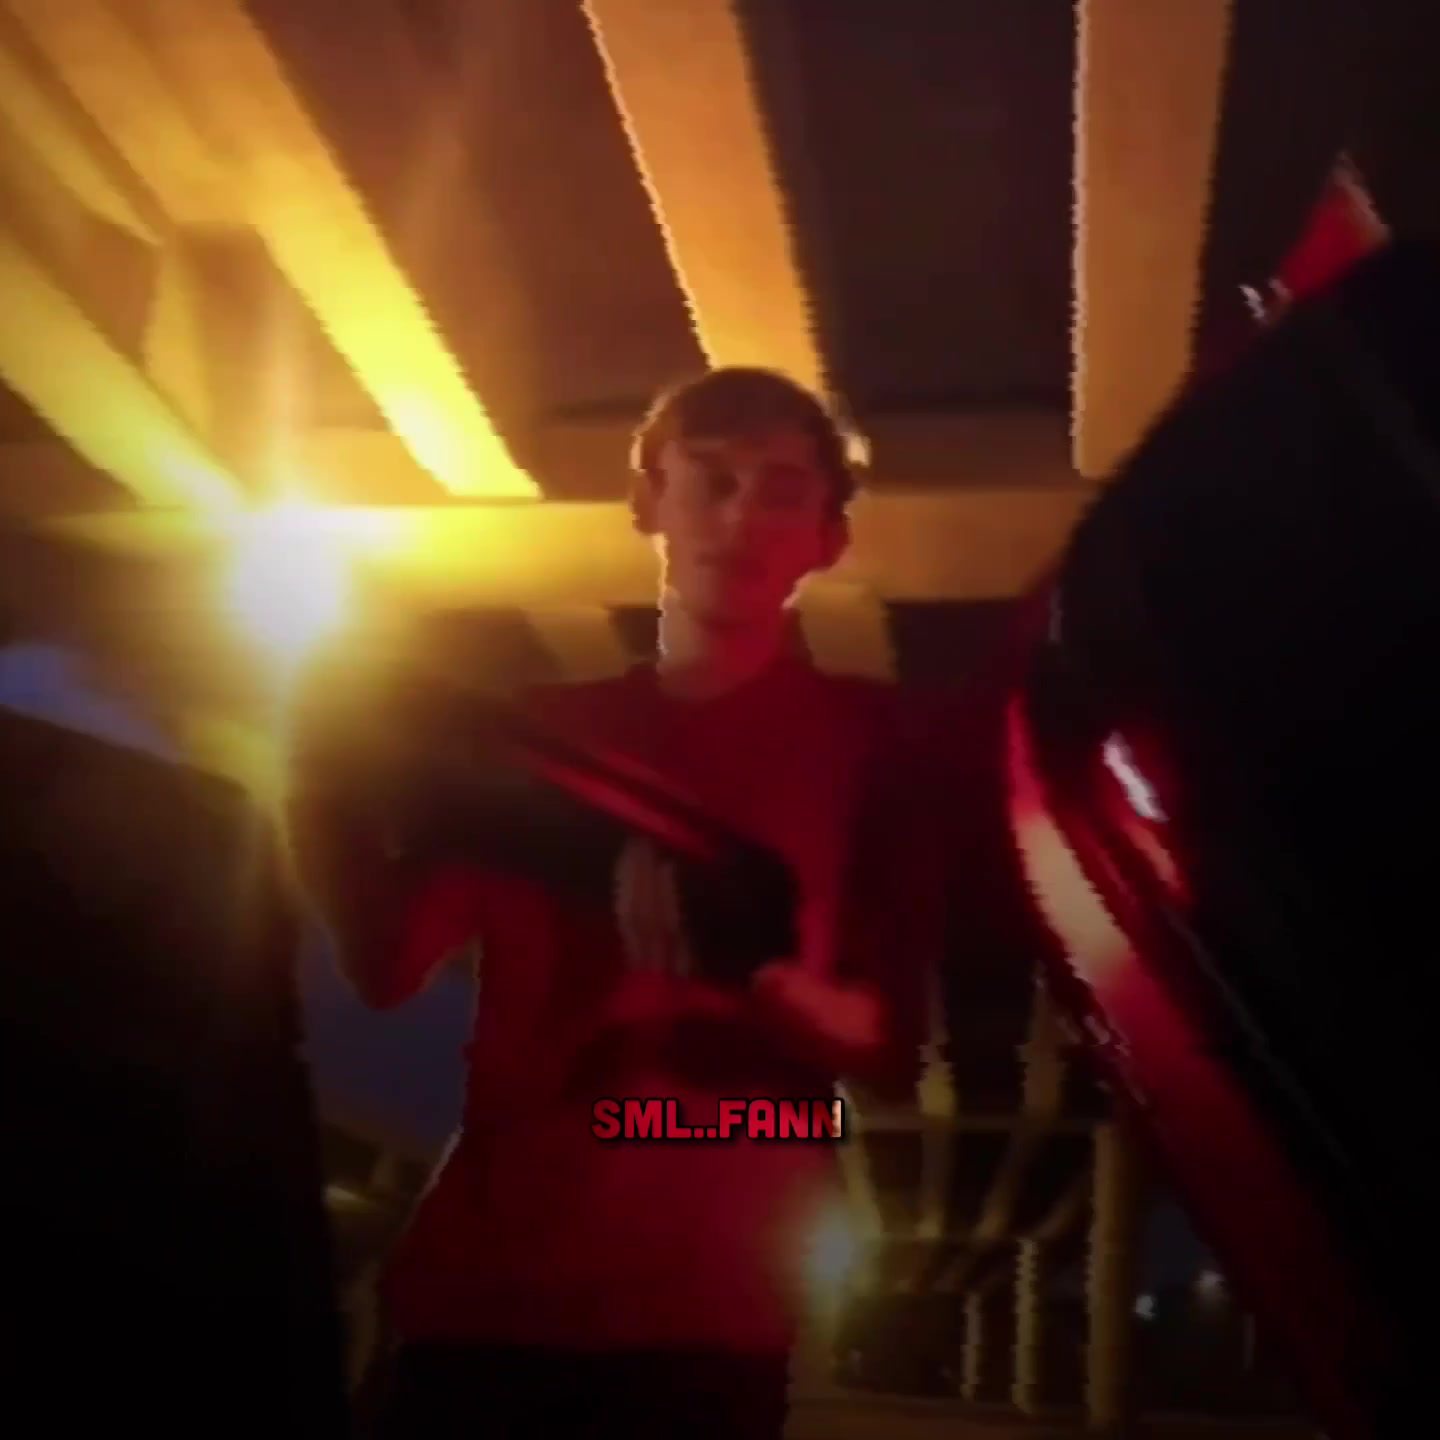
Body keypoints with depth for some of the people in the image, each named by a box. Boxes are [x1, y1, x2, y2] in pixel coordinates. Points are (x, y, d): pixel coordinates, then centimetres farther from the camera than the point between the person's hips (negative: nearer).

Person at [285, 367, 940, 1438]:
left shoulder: (868, 740, 6)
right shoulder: (544, 727, 15)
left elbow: (893, 1048, -1)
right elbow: (390, 962, 6)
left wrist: (766, 981, -21)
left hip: (703, 1308, -2)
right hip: (481, 1277, 3)